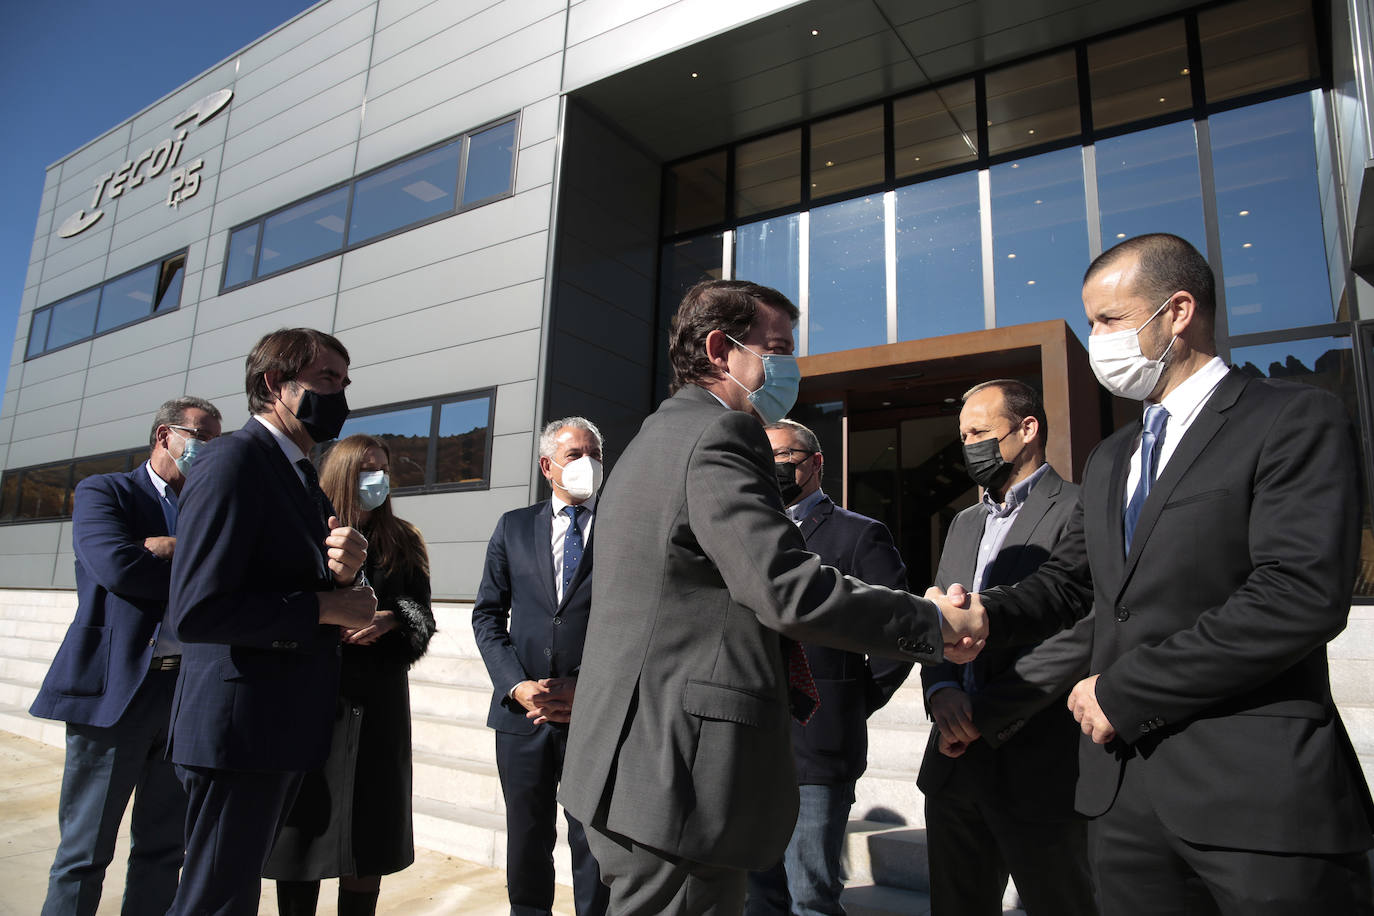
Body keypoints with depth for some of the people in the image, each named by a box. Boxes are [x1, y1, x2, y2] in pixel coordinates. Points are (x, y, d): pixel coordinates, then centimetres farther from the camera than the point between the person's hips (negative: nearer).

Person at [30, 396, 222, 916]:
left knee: (163, 850, 13)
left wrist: (168, 548, -13)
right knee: (85, 853, 5)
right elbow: (116, 566, -17)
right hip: (115, 692, -5)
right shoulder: (103, 492, 2)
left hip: (187, 695, 5)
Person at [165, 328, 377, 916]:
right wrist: (324, 606, -18)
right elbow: (195, 612, -25)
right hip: (240, 729, -9)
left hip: (287, 729, 9)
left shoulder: (302, 477, 14)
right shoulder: (235, 460, -16)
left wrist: (340, 573, -7)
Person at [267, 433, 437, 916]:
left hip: (377, 707, 2)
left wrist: (390, 619, -11)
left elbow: (422, 617, 8)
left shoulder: (403, 542, 11)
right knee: (302, 826, 3)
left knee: (368, 835, 7)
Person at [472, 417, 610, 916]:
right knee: (527, 838, 16)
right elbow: (487, 614, 7)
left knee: (593, 842, 8)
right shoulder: (514, 526, 9)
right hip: (522, 709, 2)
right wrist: (516, 685, -6)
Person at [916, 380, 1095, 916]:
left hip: (1039, 765, -7)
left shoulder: (1077, 512, -8)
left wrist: (989, 713, -20)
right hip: (954, 761, 7)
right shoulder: (964, 524, 17)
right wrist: (942, 691, -7)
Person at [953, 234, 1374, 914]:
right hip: (1121, 786, 6)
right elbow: (1068, 580, 19)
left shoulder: (1295, 420, -6)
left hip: (1258, 790, -6)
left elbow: (1303, 596, -18)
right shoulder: (1108, 461, 17)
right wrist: (984, 612, -2)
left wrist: (1122, 690, -15)